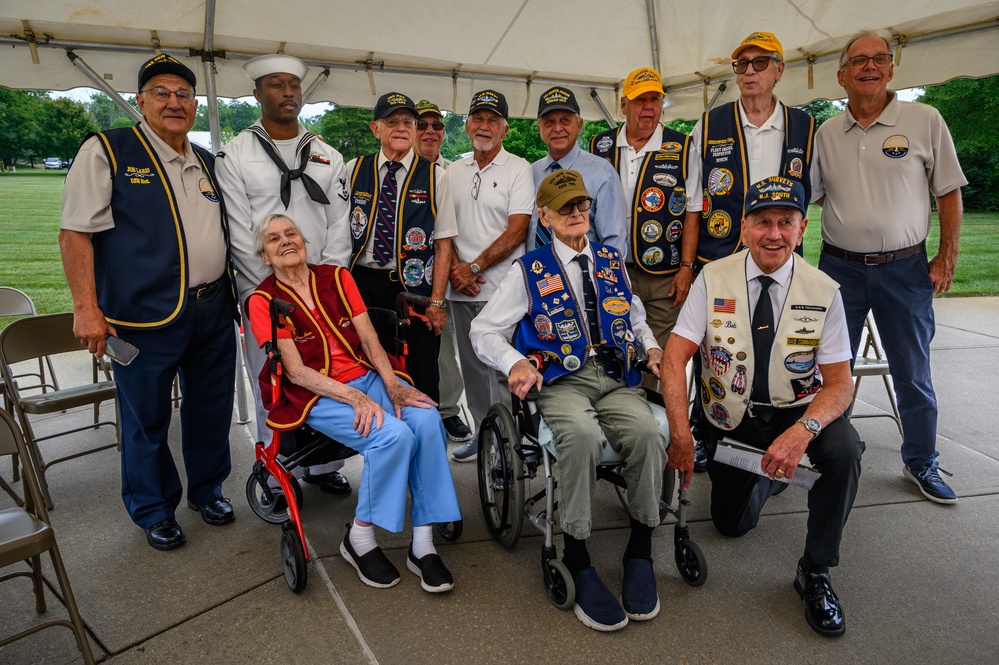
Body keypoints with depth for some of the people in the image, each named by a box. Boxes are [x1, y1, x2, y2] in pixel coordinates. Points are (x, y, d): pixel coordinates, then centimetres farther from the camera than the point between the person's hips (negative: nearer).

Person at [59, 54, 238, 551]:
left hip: (214, 310, 6)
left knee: (212, 409, 16)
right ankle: (154, 511, 28)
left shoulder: (208, 163, 14)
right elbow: (76, 232, -8)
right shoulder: (106, 152, -3)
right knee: (147, 420, 7)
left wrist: (232, 294, 16)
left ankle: (207, 490, 37)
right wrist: (86, 307, -14)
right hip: (147, 317, -5)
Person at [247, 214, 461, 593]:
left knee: (426, 420, -25)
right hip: (318, 395, -4)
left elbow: (370, 339, 3)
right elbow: (297, 372, -9)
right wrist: (356, 399, -22)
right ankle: (359, 540, -8)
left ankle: (423, 545, -16)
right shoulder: (263, 301, -2)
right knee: (393, 434, -30)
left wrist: (392, 385, -14)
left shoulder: (337, 277, 9)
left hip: (369, 376, 4)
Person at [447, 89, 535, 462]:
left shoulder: (518, 169, -1)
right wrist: (455, 270, -3)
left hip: (502, 286, -5)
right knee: (472, 365, 11)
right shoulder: (453, 171, 14)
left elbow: (516, 231, -9)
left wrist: (474, 267, -13)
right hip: (461, 289, 5)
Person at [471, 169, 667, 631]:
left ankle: (640, 552, -10)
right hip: (562, 381, -3)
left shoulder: (612, 260, 21)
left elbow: (636, 319, 30)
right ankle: (577, 561, -20)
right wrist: (515, 363, -12)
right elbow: (484, 330, 8)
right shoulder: (529, 271, 9)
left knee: (647, 433, -29)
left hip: (616, 377, 3)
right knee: (581, 435, -36)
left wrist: (652, 347, 8)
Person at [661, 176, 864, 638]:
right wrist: (680, 434, -26)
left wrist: (803, 430, -35)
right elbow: (674, 357, -15)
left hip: (800, 411, -1)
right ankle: (769, 474, 38)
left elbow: (839, 382, -14)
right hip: (733, 416, 1)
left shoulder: (824, 292, -12)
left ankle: (815, 571, -10)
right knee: (732, 524, 2)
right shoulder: (713, 279, -12)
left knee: (844, 449, -32)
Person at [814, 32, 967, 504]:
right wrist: (843, 239, 3)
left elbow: (949, 193, 1)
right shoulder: (825, 134, 5)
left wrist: (946, 258, -3)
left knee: (913, 372, 8)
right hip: (840, 267, 2)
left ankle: (921, 463, 26)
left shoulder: (925, 121, -2)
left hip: (905, 268, -1)